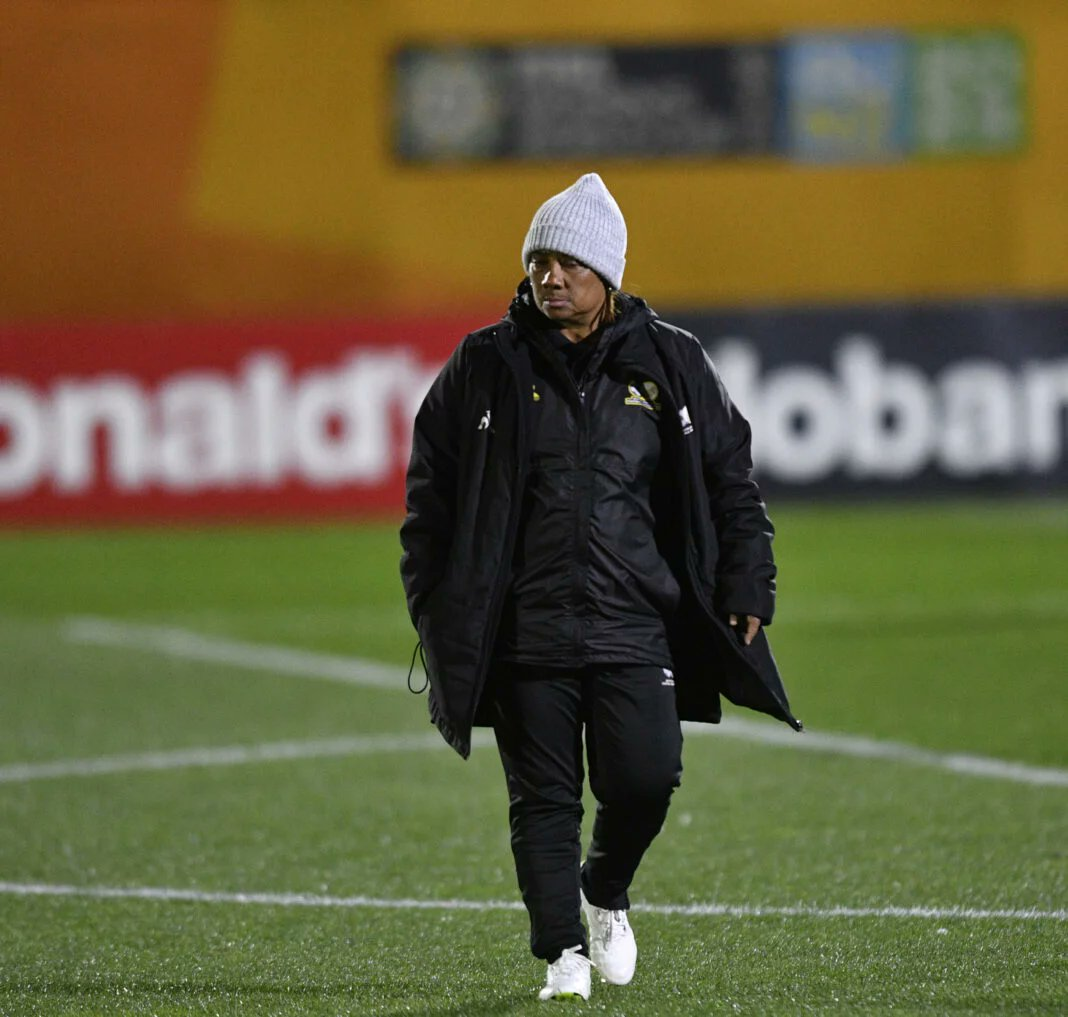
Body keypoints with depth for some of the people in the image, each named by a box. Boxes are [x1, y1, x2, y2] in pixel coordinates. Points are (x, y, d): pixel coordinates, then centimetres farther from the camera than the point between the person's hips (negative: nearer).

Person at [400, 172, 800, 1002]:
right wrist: (434, 606, 2)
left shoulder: (670, 365, 6)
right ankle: (563, 952, 11)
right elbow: (431, 495, 8)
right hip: (526, 630, 0)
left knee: (646, 779, -10)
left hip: (636, 624, 0)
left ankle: (605, 894, 20)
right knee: (544, 799, 0)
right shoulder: (485, 367, 4)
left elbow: (732, 487, 12)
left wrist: (746, 594, 5)